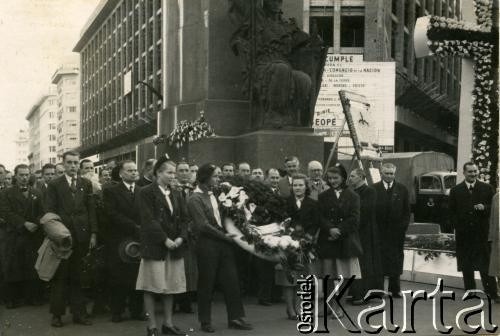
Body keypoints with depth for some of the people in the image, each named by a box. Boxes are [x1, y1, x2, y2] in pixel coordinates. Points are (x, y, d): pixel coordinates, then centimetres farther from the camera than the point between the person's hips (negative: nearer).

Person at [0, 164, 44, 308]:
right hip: (14, 236, -2)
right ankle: (13, 299, 7)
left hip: (34, 236, 2)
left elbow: (41, 213, 9)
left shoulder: (36, 193, 15)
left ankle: (34, 296, 8)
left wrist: (36, 224, -11)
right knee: (13, 268, 0)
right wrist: (24, 224, -15)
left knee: (34, 267, 0)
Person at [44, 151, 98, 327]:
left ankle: (78, 313, 13)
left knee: (77, 276, 6)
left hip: (81, 236, 2)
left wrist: (93, 233, 1)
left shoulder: (86, 184, 10)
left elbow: (91, 210, 8)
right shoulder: (54, 185, 3)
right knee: (60, 276, 4)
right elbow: (49, 211, 0)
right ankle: (57, 313, 13)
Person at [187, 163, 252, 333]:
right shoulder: (195, 199, -10)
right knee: (206, 284, 4)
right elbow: (203, 225, -16)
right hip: (207, 245, -7)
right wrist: (224, 236, -13)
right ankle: (205, 321, 17)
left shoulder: (214, 195, 11)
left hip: (223, 243, 7)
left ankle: (235, 318, 14)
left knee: (231, 281, 6)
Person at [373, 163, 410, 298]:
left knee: (396, 260, 6)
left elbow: (407, 211, 8)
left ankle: (395, 289, 14)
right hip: (379, 230, -2)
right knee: (379, 259, -1)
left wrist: (404, 225, -2)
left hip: (397, 230, 2)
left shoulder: (402, 189, 7)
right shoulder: (374, 189, 1)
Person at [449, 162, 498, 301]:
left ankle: (492, 293, 2)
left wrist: (484, 207, -15)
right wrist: (457, 226, -4)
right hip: (464, 234, 1)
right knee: (466, 266, 8)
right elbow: (452, 212, 6)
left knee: (486, 264, -3)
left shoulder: (487, 188, 5)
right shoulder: (455, 190, 6)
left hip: (482, 232, -1)